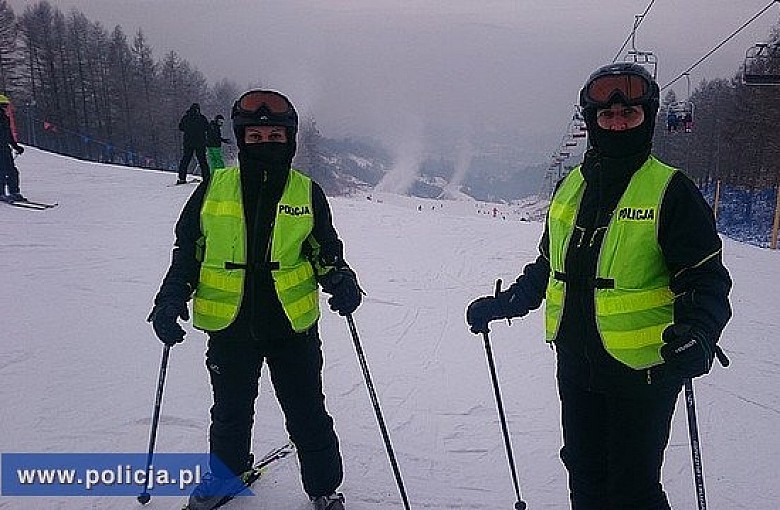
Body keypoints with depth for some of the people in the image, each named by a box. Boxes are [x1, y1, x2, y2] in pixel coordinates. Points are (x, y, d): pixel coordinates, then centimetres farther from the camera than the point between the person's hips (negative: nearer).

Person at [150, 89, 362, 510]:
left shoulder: (307, 193, -3)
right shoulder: (213, 189, -2)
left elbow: (325, 252, 4)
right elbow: (188, 250, 6)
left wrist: (341, 281, -16)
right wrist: (171, 300, -6)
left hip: (293, 325, -1)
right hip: (230, 325, 1)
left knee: (308, 417, 8)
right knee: (231, 411, 20)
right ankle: (226, 473, 48)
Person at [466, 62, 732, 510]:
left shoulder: (671, 191, -9)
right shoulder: (571, 186, 7)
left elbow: (705, 279, -11)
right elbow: (547, 266, 17)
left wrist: (697, 334, -28)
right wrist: (503, 304, 12)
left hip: (643, 368, -5)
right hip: (575, 361, 6)